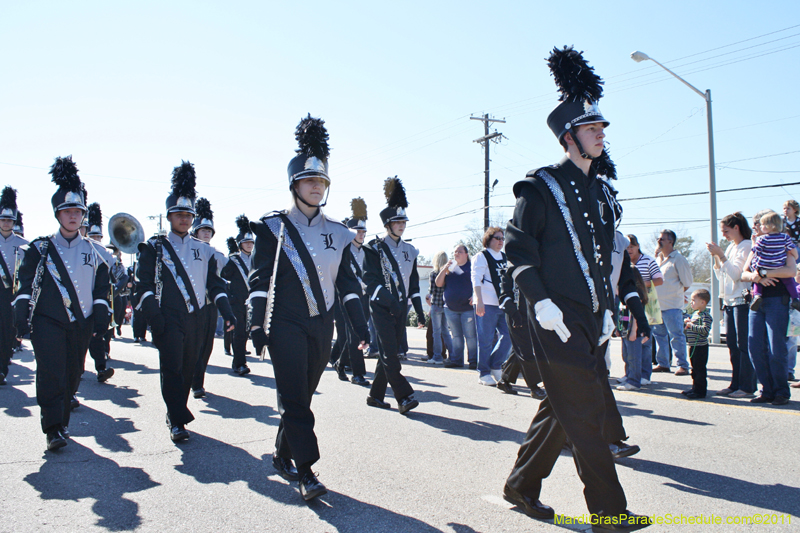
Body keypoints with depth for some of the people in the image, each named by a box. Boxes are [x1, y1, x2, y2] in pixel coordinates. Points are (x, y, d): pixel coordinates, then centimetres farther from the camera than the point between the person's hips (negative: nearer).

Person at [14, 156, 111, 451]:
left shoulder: (93, 251, 9)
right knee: (51, 374, -11)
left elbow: (102, 289, 11)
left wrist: (100, 322, 5)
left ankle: (61, 423, 22)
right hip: (48, 322, -2)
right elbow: (25, 285, 2)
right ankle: (53, 429, -7)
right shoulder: (40, 248, 4)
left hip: (81, 325, 2)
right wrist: (22, 320, -5)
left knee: (71, 375, 8)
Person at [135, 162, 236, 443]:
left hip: (197, 319, 4)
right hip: (169, 317, -4)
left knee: (188, 370, 10)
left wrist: (227, 312, -2)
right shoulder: (155, 247, 2)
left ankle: (175, 413, 24)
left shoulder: (204, 249, 12)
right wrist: (154, 317, -16)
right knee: (172, 368, -9)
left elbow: (214, 284, 10)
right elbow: (145, 285, -5)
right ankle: (177, 421, -5)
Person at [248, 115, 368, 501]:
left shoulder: (337, 233, 10)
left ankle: (282, 456, 29)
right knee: (294, 399, -9)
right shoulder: (274, 228, -1)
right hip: (286, 325, -4)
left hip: (322, 327, 4)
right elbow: (260, 280, -5)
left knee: (301, 397, 12)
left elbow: (348, 283, 11)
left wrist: (361, 326, 5)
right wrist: (257, 326, -13)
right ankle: (306, 473, -6)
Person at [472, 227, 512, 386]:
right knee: (486, 340, -3)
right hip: (487, 304, -6)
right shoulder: (481, 256, -2)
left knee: (508, 336, 3)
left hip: (503, 304, 7)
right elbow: (476, 280, -11)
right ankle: (484, 374, 6)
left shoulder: (505, 257, 18)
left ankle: (495, 366, 20)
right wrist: (479, 301, -21)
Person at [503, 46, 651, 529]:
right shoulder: (542, 188, -6)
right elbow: (518, 248, -10)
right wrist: (541, 301, -18)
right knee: (586, 411, -3)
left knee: (564, 408, 14)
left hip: (593, 318, 8)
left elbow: (611, 251, 21)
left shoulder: (602, 190, 17)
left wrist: (628, 298, 13)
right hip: (558, 318, -8)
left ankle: (522, 485, 29)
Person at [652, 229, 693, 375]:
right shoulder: (658, 258, 15)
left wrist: (675, 292, 1)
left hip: (672, 305, -7)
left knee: (676, 336, -6)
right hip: (657, 304, 8)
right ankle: (662, 363, 18)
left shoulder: (678, 259, -6)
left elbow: (687, 283, -3)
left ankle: (683, 366, -1)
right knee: (659, 334, 11)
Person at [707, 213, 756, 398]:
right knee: (732, 345, 9)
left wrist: (721, 255, -18)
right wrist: (716, 256, 5)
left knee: (743, 345, -7)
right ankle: (735, 384, 14)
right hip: (729, 301, 8)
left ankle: (747, 387, -2)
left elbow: (736, 274, -17)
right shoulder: (730, 247, 17)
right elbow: (721, 276, 17)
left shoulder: (746, 246, -9)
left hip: (742, 301, -8)